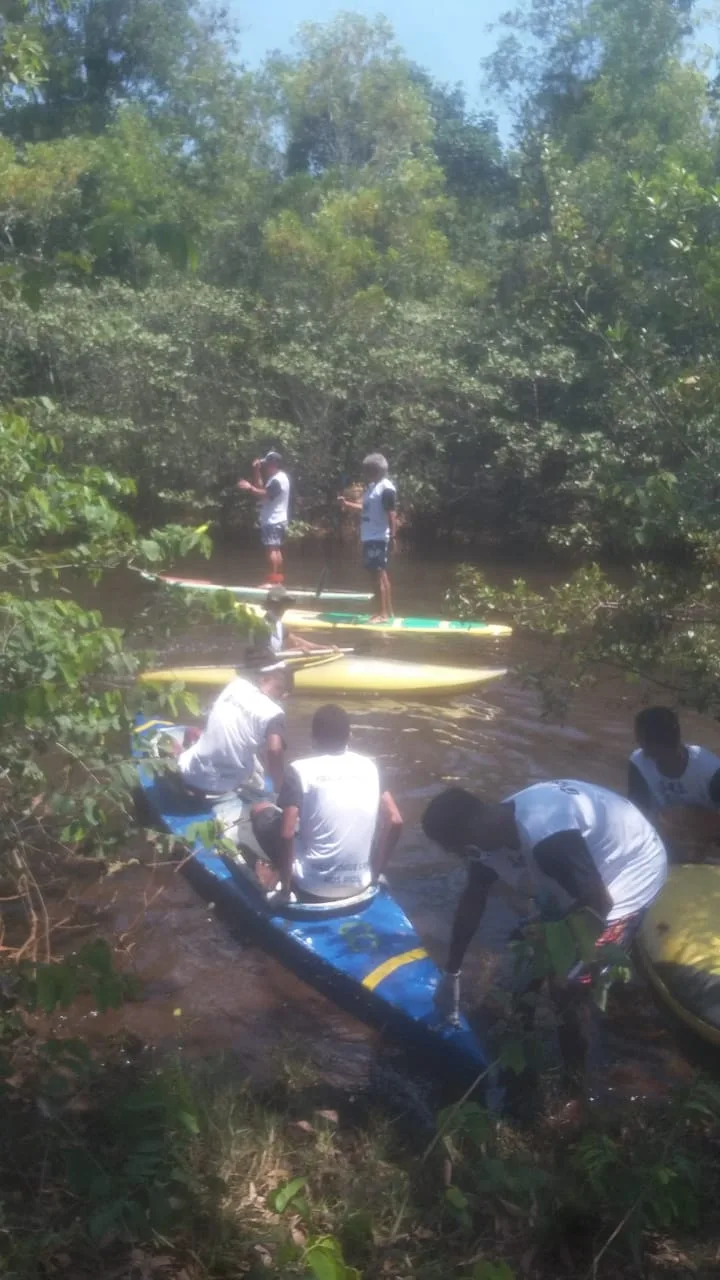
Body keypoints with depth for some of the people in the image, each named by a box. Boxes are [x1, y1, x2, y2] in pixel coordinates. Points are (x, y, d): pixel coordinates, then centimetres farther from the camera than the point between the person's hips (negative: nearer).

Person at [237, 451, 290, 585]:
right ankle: (278, 579, 15)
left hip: (273, 522, -11)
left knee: (271, 550, -14)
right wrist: (256, 471, 12)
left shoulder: (277, 480, -16)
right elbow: (261, 488, 18)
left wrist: (249, 488, -28)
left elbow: (265, 494, -27)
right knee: (276, 550, 12)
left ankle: (272, 580, -18)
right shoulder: (276, 478, 18)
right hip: (275, 521, 11)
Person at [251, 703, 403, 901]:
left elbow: (286, 833, -16)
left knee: (261, 810, 13)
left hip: (312, 886, -3)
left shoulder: (301, 770, -9)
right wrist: (375, 870, 12)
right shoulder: (369, 766, 3)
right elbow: (395, 821, 1)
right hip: (360, 884, 3)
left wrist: (285, 879, -2)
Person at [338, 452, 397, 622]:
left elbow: (392, 515, -18)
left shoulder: (386, 488, -13)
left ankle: (382, 614, -4)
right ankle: (387, 611, 20)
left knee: (378, 574, -8)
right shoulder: (372, 487, 15)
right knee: (381, 574, 13)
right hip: (369, 538, 10)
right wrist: (347, 504, 17)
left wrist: (392, 537, -22)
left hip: (379, 539, -10)